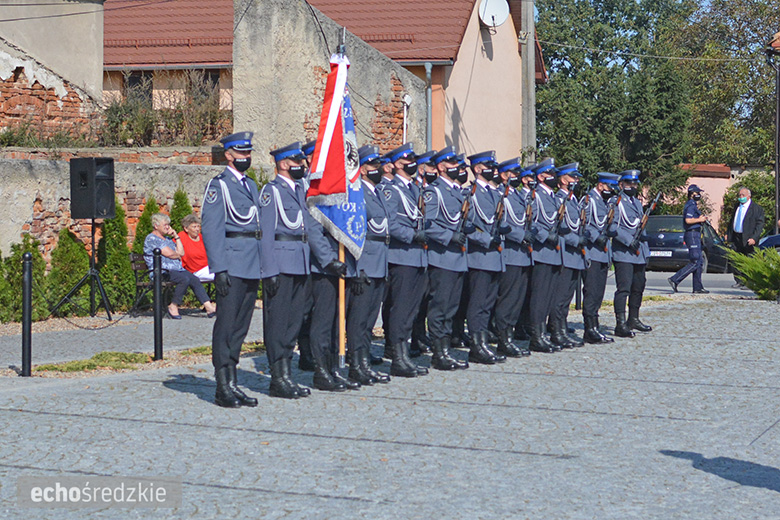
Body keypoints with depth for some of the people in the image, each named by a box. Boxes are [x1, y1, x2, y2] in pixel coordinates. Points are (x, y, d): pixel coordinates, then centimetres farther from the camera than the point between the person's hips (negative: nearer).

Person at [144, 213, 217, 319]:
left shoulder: (167, 238, 26)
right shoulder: (152, 238, -3)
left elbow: (181, 252, 17)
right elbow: (169, 254, -12)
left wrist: (176, 237, 13)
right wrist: (178, 255, 8)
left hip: (177, 269, 8)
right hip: (162, 272, -8)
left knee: (195, 280, -16)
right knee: (185, 279, -32)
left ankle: (209, 307, -23)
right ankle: (173, 307, -22)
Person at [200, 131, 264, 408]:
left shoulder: (251, 185, 19)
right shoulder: (218, 185, -4)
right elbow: (211, 229, -10)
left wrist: (264, 262, 15)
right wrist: (219, 268, -17)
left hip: (253, 266, 8)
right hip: (232, 265, -8)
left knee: (241, 325, 9)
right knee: (226, 323, -6)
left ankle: (232, 383, 15)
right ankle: (223, 387, -4)